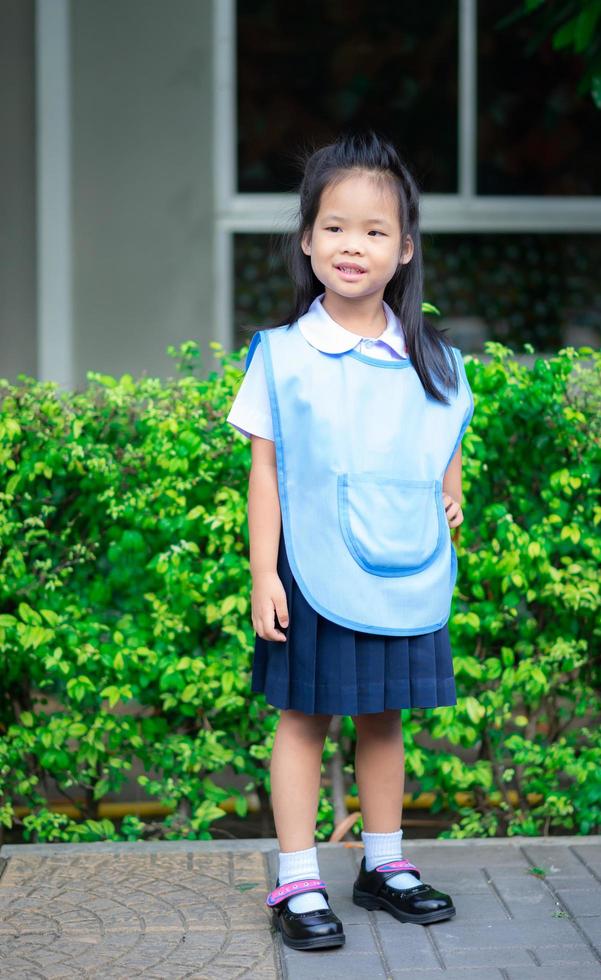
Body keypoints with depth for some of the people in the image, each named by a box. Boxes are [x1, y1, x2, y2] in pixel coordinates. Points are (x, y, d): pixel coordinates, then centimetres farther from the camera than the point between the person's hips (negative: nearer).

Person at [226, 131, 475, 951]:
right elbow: (265, 468, -4)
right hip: (314, 574, -3)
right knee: (304, 720, 3)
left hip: (406, 576, 3)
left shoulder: (432, 361, 3)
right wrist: (263, 574, -7)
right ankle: (298, 883, 12)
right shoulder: (282, 355, -5)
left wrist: (452, 492, -1)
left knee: (385, 719, 13)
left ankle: (384, 865, 28)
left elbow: (447, 446, 18)